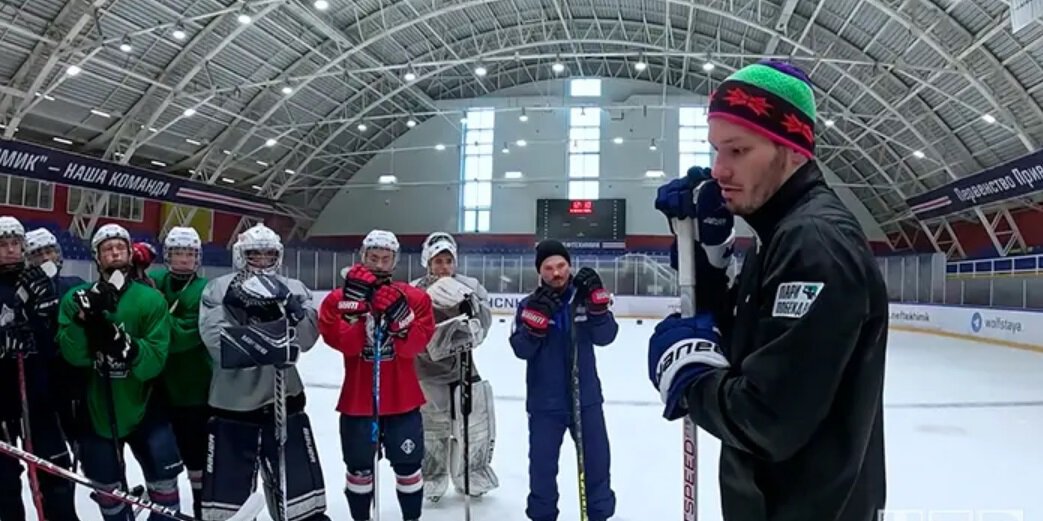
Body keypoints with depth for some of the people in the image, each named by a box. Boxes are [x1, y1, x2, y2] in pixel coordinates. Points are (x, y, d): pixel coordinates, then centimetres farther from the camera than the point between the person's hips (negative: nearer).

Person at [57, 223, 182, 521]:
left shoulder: (151, 300, -8)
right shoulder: (78, 298, -3)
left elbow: (155, 360, -15)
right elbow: (73, 356, -14)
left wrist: (127, 345, -33)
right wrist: (84, 318, -29)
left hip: (140, 406, -2)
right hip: (96, 410, 2)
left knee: (163, 482, -2)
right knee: (108, 487, 16)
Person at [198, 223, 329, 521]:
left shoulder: (293, 289, 4)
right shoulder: (218, 290, -1)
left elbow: (307, 337, -9)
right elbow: (220, 343, -16)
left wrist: (290, 308, -26)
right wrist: (268, 346, -26)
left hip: (283, 402, 1)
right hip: (232, 405, -1)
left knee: (301, 488, 8)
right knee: (226, 496, 9)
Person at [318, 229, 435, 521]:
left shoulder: (414, 298, -4)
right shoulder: (339, 298, -4)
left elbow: (414, 347, -13)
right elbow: (346, 344, -17)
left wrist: (400, 314, -28)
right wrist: (355, 302, -26)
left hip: (403, 399, 0)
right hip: (357, 400, 0)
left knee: (408, 465, 11)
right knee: (359, 467, 15)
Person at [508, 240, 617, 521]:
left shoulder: (583, 295, -2)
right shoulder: (530, 304, -5)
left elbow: (605, 336, -11)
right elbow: (521, 350, -13)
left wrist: (597, 301, -23)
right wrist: (537, 317, -26)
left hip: (585, 396, 2)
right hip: (544, 401, -1)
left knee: (596, 458, 13)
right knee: (542, 463, 9)